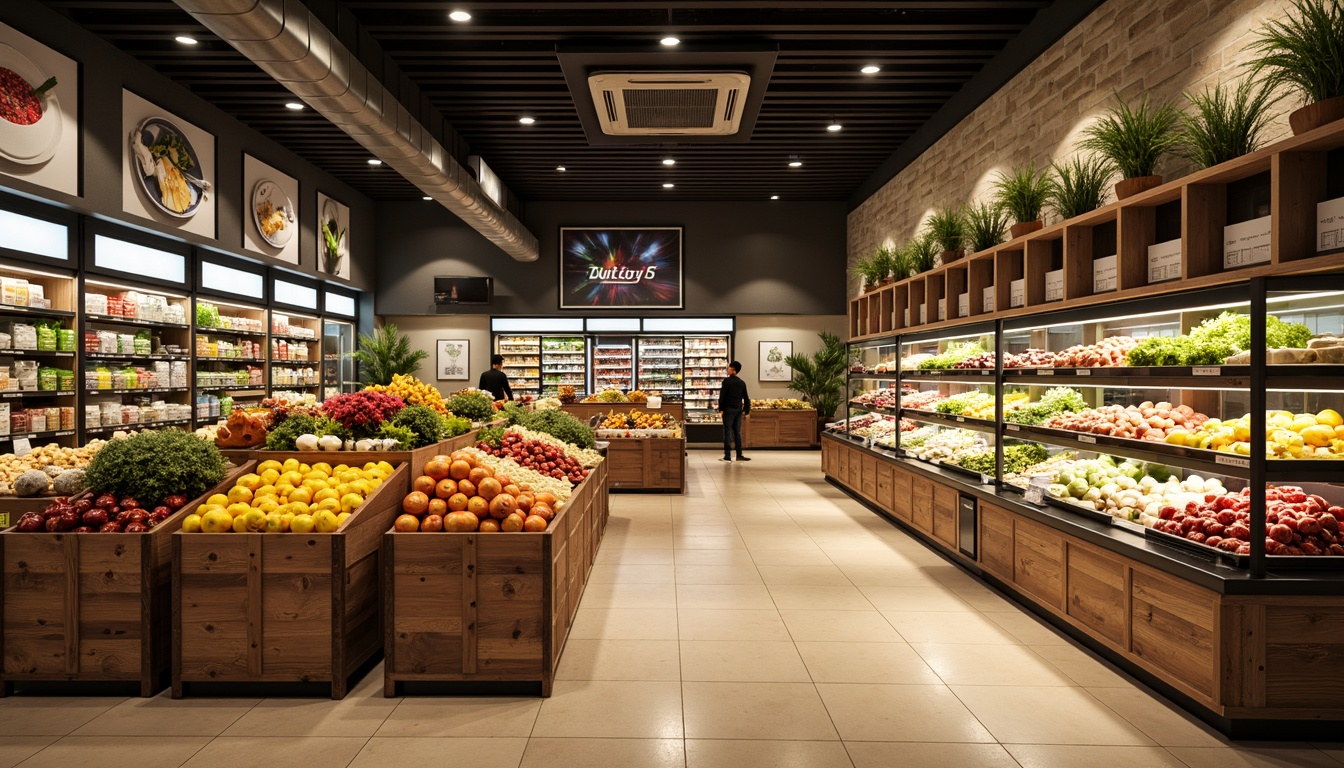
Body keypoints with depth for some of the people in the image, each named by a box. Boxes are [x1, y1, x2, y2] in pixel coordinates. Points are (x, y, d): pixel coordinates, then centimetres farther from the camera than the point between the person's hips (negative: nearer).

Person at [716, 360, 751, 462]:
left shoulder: (727, 381, -8)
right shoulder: (742, 382, 9)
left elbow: (722, 395, -11)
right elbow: (746, 397, 11)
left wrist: (721, 408, -4)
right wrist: (746, 410, 16)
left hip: (729, 409, -5)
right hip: (738, 409, 5)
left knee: (727, 432, -1)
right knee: (737, 432, 10)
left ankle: (727, 455, -2)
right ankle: (739, 455, 10)